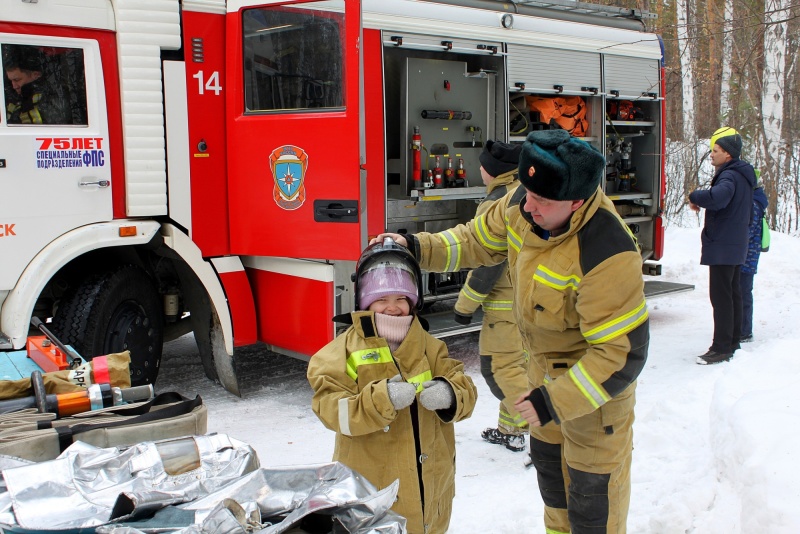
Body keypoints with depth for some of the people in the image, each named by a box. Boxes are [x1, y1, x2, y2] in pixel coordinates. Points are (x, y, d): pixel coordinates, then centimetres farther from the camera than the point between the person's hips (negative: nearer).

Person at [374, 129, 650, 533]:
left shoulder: (608, 256, -39)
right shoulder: (522, 205, -18)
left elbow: (621, 353, -34)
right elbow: (480, 239, 3)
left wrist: (556, 400, -34)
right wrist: (420, 249, -9)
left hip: (594, 378, -8)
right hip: (545, 363, 8)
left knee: (591, 485, 6)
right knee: (547, 457, 28)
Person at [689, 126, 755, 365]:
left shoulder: (730, 176, -19)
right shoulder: (743, 175, 14)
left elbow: (717, 197, -40)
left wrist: (694, 197, -19)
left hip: (723, 247, -10)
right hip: (736, 245, 11)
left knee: (720, 296, -7)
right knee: (733, 293, 15)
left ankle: (721, 348, -4)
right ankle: (733, 343, 23)